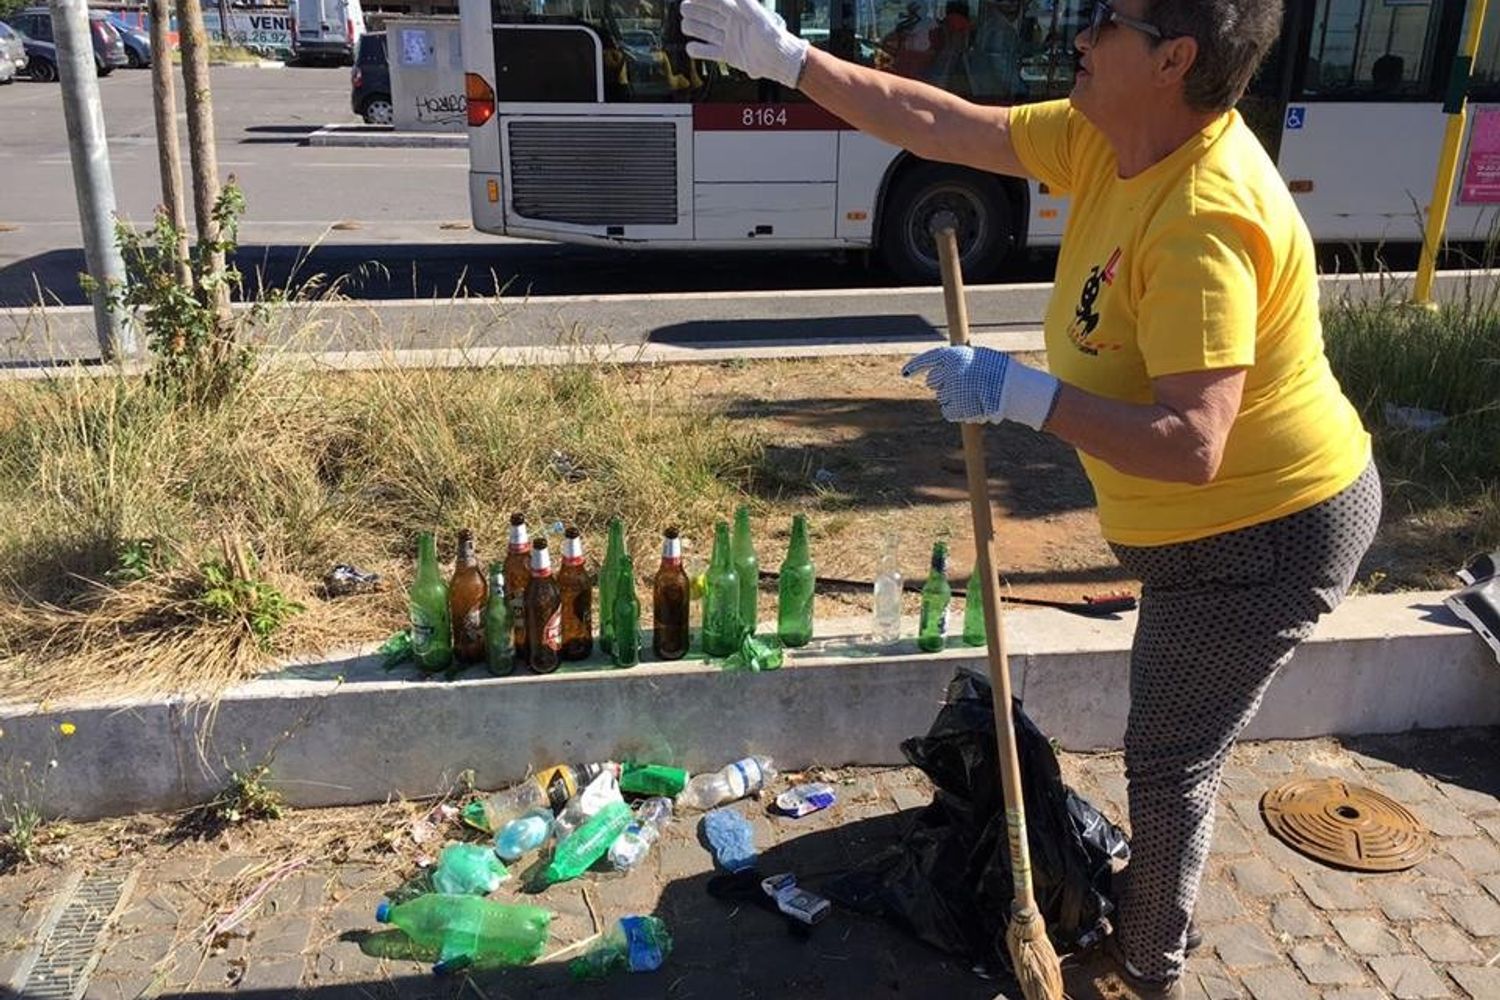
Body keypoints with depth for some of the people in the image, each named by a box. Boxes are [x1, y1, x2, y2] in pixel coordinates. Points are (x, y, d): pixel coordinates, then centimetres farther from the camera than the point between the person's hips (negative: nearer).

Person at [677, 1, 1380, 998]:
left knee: (1171, 762, 6)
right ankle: (1156, 908, 49)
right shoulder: (1108, 138, -5)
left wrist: (1020, 392, -33)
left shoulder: (1202, 218, -32)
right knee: (1172, 746, 25)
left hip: (1267, 532, -9)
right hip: (1204, 525, 9)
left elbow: (1189, 446, -37)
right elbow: (936, 123, 0)